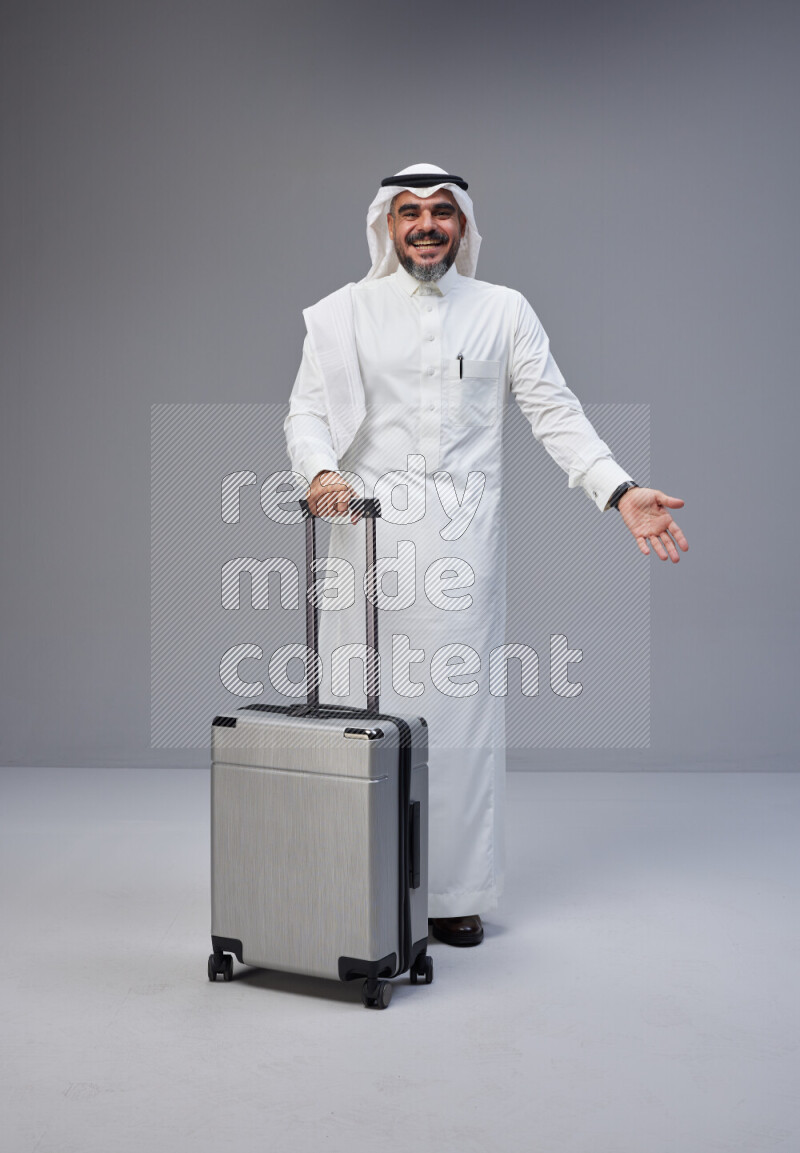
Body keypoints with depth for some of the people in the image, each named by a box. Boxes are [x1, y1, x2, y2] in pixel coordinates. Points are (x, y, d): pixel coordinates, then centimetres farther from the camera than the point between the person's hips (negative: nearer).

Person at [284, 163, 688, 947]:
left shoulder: (504, 311, 11)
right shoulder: (343, 314, 10)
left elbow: (555, 412, 5)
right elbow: (307, 411, 2)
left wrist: (622, 491, -8)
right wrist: (321, 471, -21)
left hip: (461, 540, 0)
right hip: (370, 535, 0)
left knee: (459, 709, 1)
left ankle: (455, 893, 11)